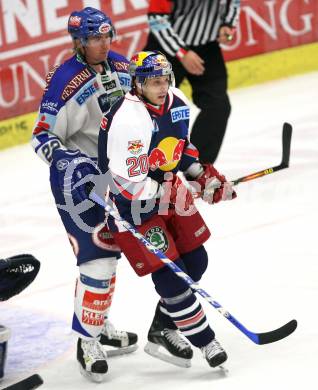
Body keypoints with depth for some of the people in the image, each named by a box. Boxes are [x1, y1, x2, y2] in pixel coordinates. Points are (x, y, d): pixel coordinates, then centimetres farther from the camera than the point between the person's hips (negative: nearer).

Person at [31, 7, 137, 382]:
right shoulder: (64, 81, -20)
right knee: (97, 256, -11)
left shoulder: (121, 66, 0)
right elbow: (43, 137, -18)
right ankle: (87, 342, -2)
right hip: (77, 178, -8)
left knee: (109, 249, 18)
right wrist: (67, 159, -35)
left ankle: (99, 326, 34)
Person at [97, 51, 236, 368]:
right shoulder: (127, 120, -30)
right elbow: (130, 185, -29)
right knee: (168, 272, -8)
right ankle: (205, 342, 4)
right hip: (131, 206, -8)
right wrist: (177, 194, -27)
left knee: (195, 263, 10)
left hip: (166, 191, 8)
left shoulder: (178, 103, -4)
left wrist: (203, 173, 3)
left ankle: (163, 330, 25)